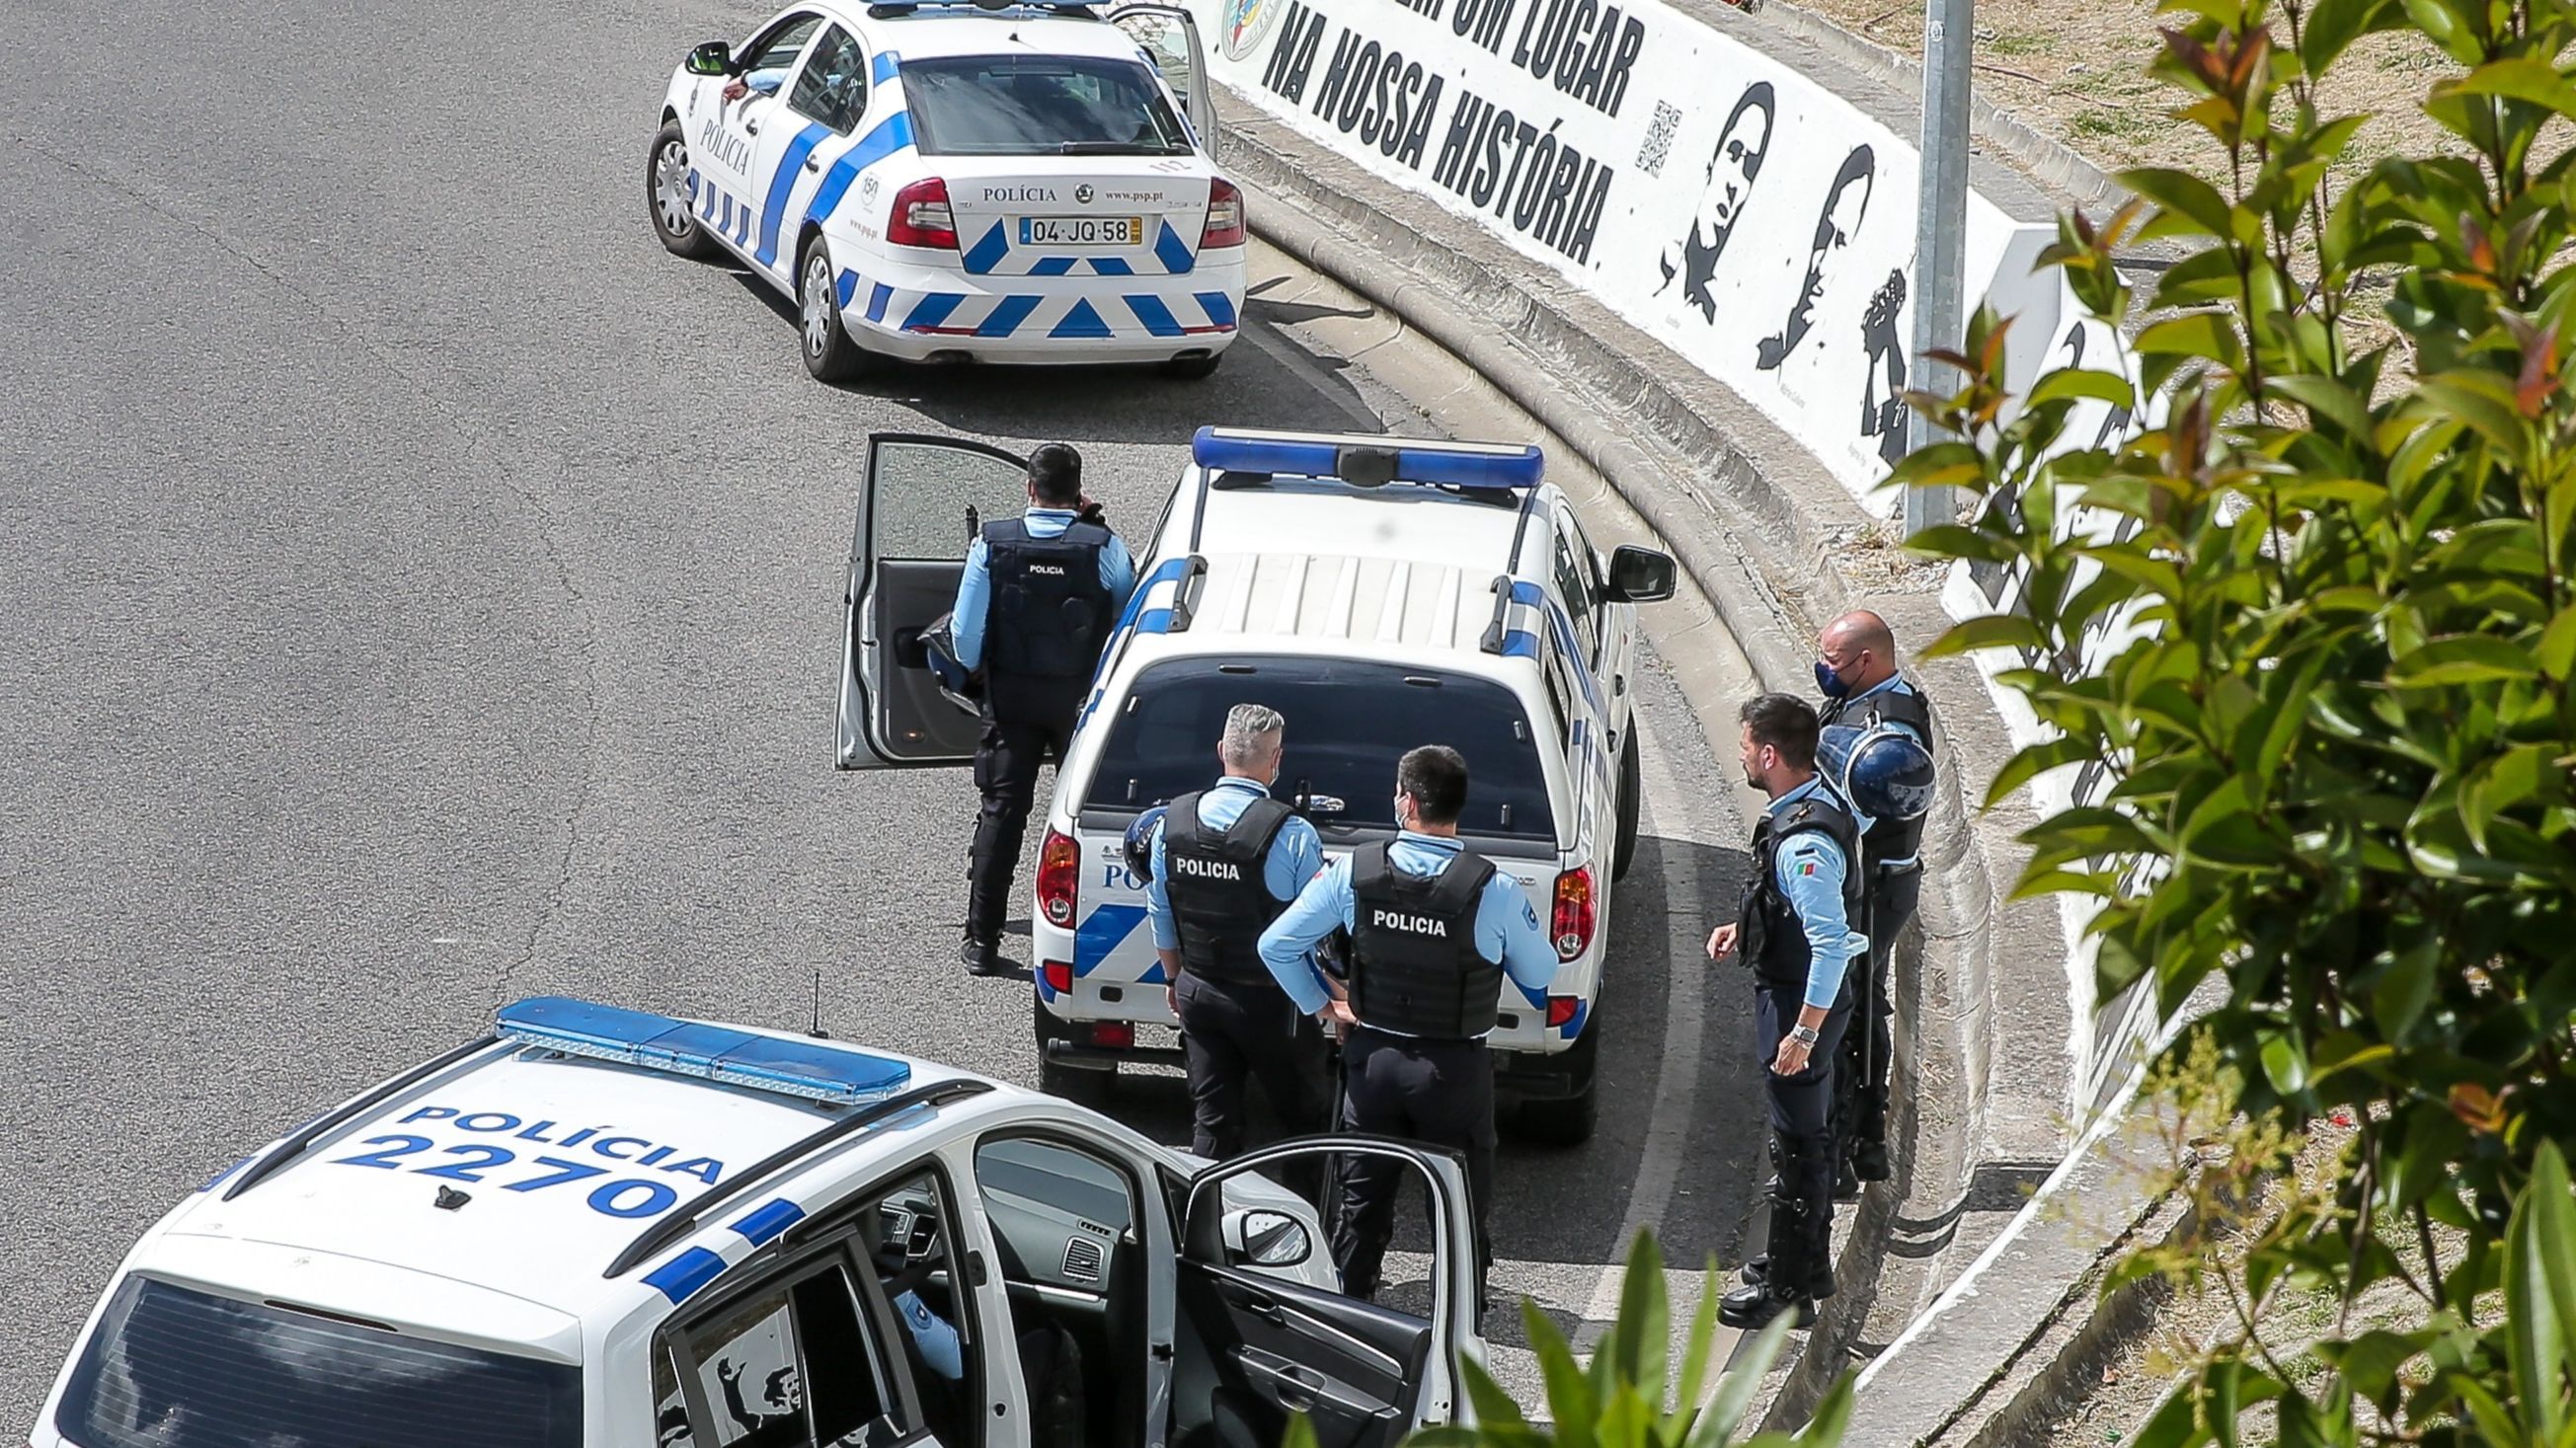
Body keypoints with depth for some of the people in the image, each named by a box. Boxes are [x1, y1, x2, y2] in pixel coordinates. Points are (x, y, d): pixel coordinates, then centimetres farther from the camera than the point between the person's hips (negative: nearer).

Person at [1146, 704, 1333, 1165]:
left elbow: (1159, 911, 9)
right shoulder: (1292, 834, -19)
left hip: (1198, 991, 5)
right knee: (1305, 1118, 9)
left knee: (1213, 1120, 11)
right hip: (1270, 1000, -5)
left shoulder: (1173, 820, -2)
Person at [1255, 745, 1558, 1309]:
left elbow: (1276, 946, -3)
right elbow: (1540, 973, -2)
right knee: (1461, 1209, 8)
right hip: (1455, 1071, -2)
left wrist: (1321, 1005, 9)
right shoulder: (1493, 890, -17)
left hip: (1372, 1059, 3)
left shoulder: (1355, 872, -10)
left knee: (1362, 1201, 16)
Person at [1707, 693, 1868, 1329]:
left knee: (1799, 1140, 0)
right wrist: (1745, 929, 12)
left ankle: (1788, 1290, 10)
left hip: (1801, 999, -11)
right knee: (1809, 1129, 22)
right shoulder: (1817, 806, 3)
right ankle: (1808, 1262, 36)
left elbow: (1830, 943, -31)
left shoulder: (1805, 841, -29)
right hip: (1793, 991, 11)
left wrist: (1803, 1031, -28)